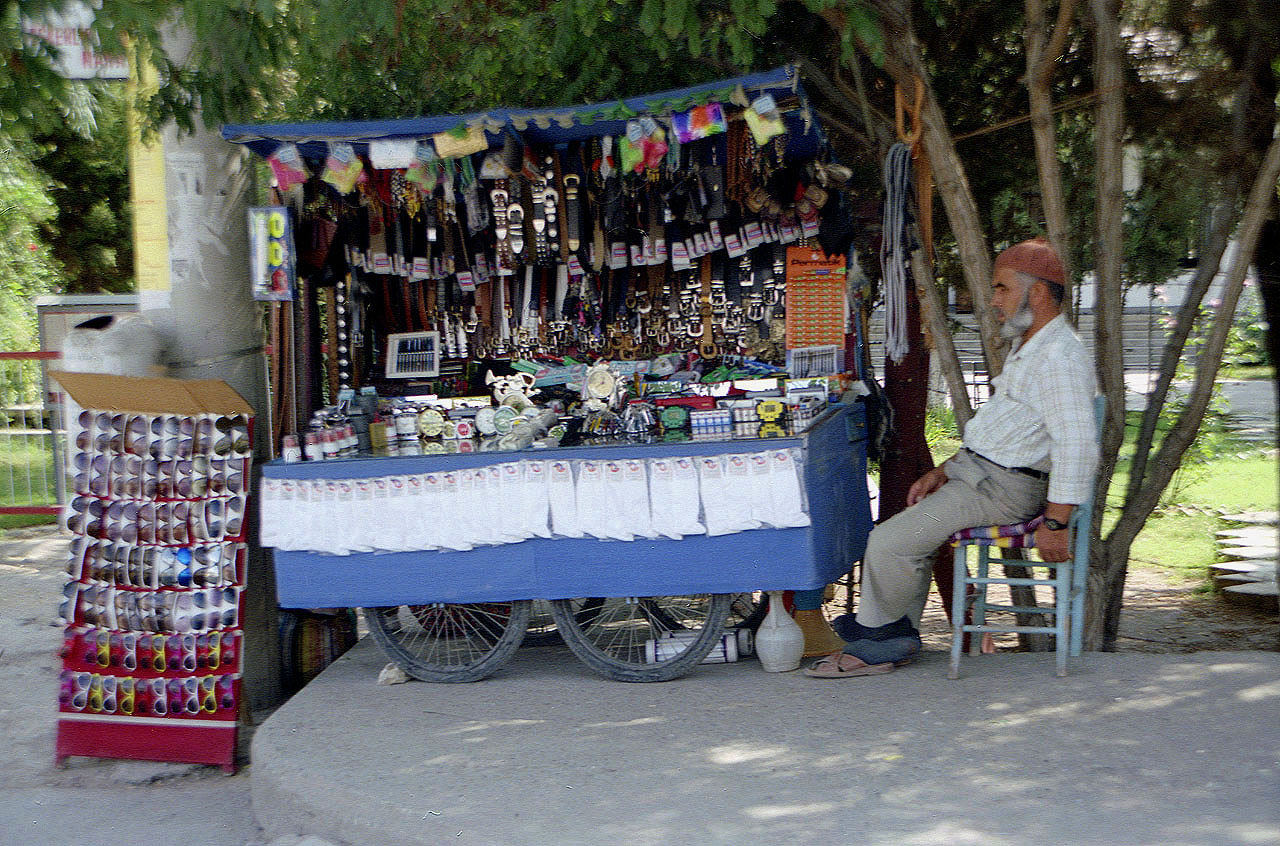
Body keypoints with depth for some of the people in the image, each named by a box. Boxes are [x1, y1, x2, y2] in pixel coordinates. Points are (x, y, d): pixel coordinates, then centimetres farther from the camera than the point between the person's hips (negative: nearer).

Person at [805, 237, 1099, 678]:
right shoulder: (1026, 348, 18)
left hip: (1002, 488, -11)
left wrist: (1055, 522, -27)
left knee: (890, 542, -15)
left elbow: (1078, 447, -26)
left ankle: (875, 630, 7)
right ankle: (889, 644, 13)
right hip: (973, 469, 11)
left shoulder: (1060, 359, -18)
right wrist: (943, 471, 17)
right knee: (896, 540, 8)